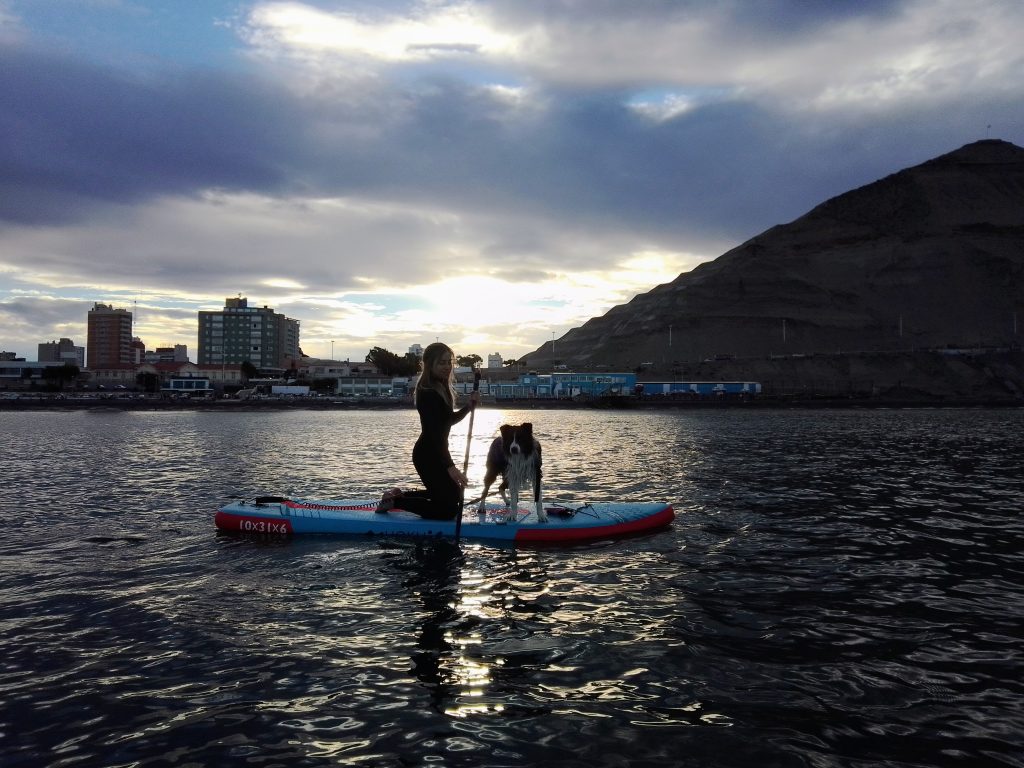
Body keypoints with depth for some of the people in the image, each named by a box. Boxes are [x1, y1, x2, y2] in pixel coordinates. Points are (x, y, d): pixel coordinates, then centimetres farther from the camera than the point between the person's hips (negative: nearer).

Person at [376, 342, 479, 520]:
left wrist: (469, 407, -1)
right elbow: (433, 432, -27)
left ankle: (400, 495, 25)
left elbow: (450, 420, 18)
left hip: (436, 453, 10)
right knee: (448, 509, -8)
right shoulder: (428, 393, -22)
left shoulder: (442, 388, 7)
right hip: (428, 455, -10)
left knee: (452, 496, 23)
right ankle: (395, 501, 2)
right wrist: (450, 466, -33)